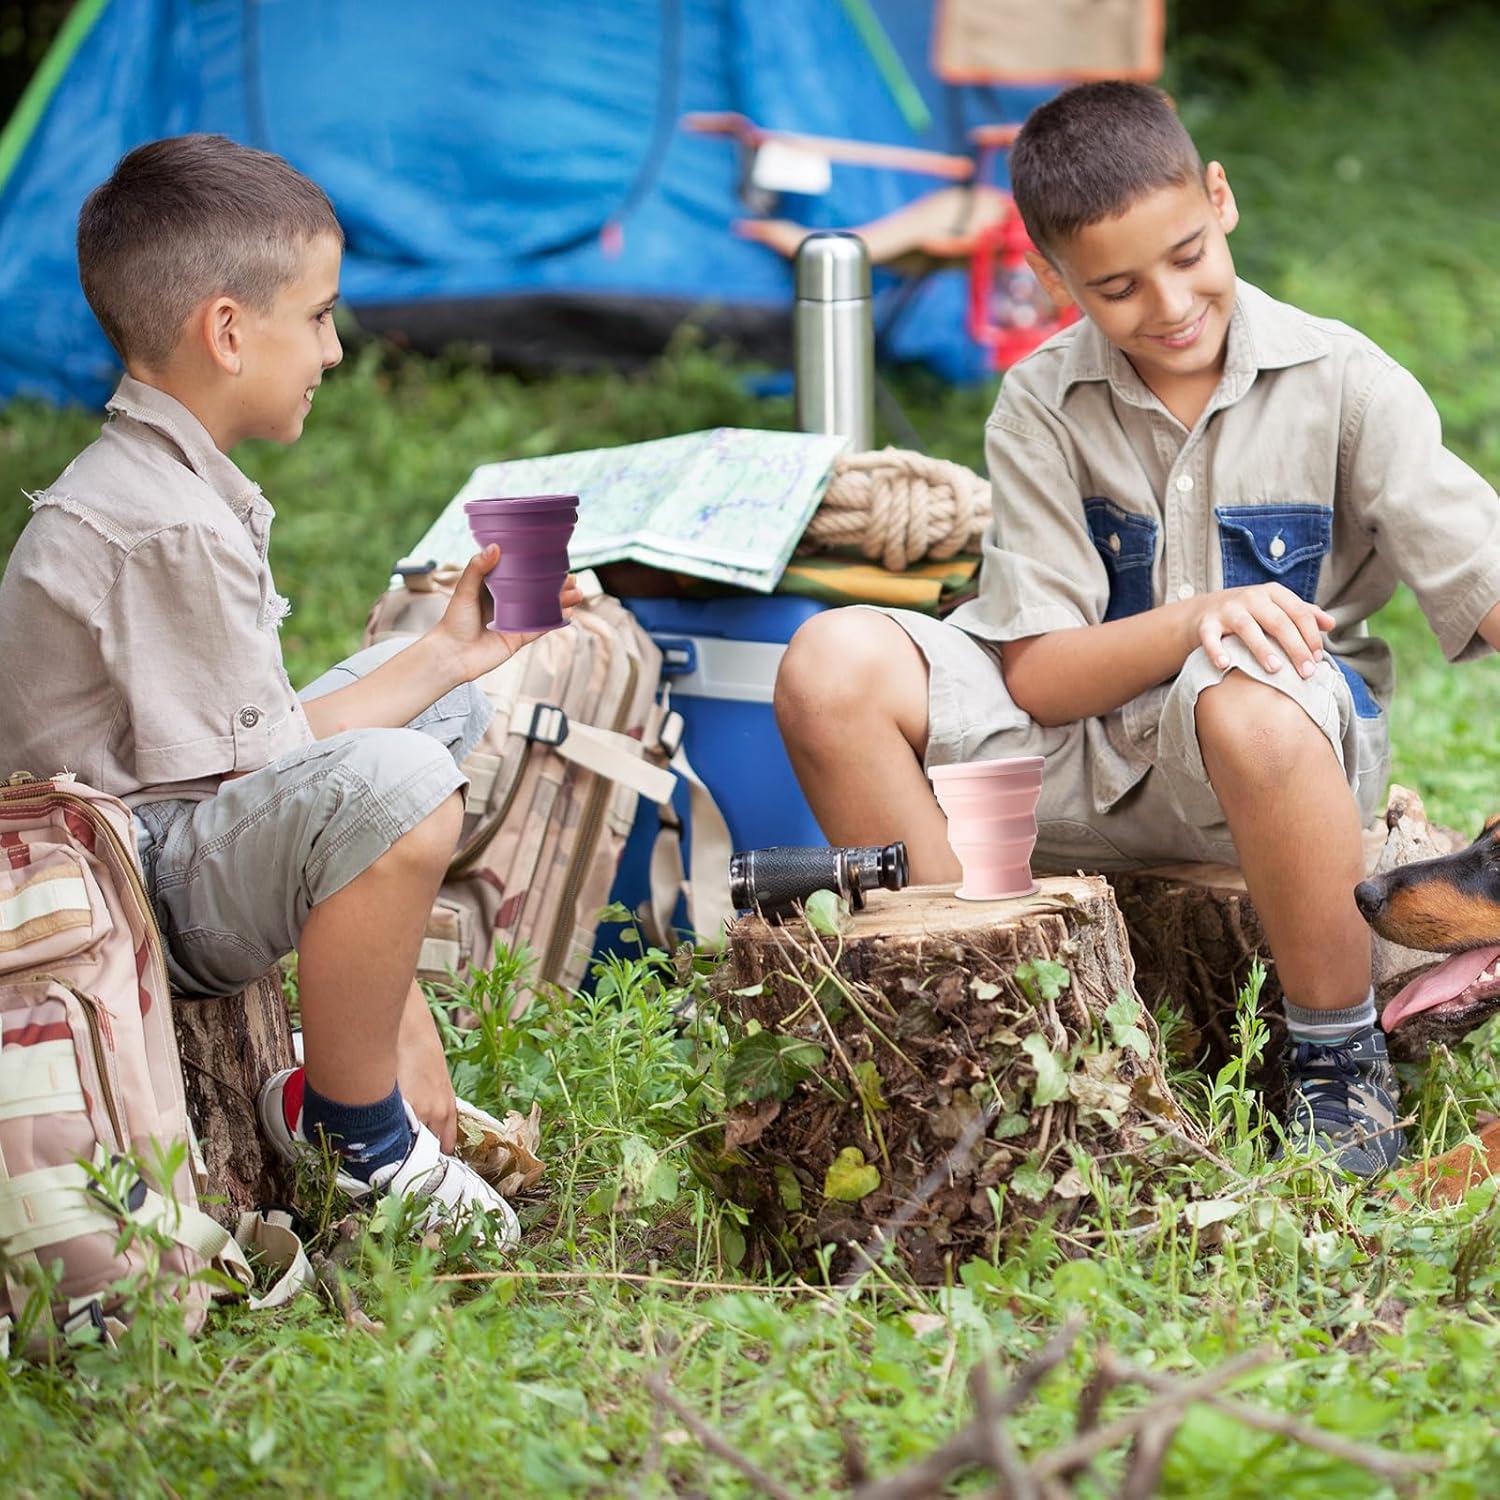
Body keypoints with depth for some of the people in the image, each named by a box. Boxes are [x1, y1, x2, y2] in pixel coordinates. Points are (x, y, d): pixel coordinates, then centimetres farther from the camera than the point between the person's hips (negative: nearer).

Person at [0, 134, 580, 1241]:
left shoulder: (154, 479, 11)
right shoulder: (170, 527, -23)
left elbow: (263, 732, 11)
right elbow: (269, 773, -21)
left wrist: (447, 653, 14)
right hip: (128, 891, -12)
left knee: (446, 702, 25)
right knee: (393, 783, -38)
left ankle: (342, 1072, 17)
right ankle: (362, 1143, -16)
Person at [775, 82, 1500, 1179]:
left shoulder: (1340, 381, -7)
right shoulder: (1042, 406, -2)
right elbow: (1036, 677, -8)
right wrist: (1195, 619, -26)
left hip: (1289, 756, -3)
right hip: (1083, 763, 3)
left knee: (1251, 704, -40)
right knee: (833, 664, -19)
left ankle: (1340, 1057, -17)